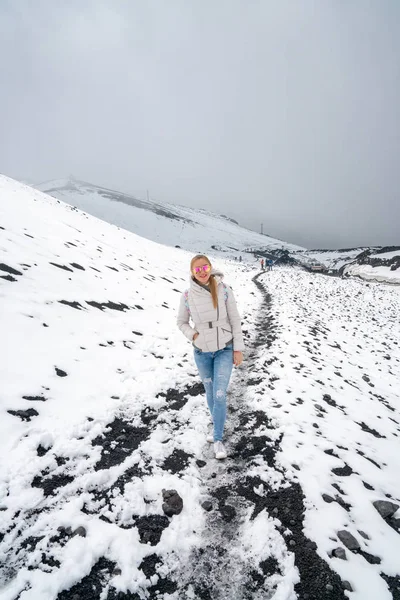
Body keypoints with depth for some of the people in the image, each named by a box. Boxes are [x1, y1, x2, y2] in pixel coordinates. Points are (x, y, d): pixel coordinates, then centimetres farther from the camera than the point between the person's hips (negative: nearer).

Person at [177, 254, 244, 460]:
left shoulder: (224, 290, -13)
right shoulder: (187, 295, -10)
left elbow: (235, 320, -8)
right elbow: (181, 322, 6)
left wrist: (238, 349, -8)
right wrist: (193, 335, -12)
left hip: (224, 350, -2)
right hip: (202, 352, 2)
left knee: (219, 395, -6)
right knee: (210, 392, 16)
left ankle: (218, 439, 15)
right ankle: (217, 425, 42)